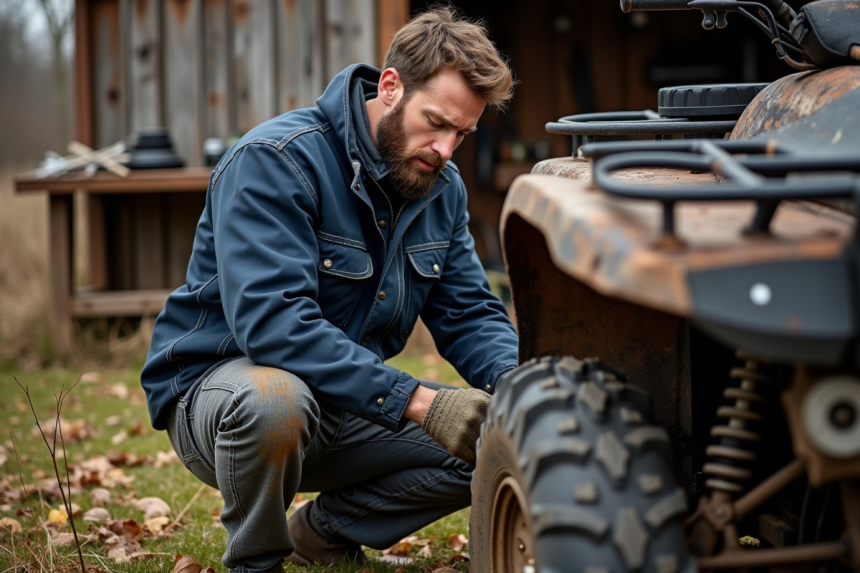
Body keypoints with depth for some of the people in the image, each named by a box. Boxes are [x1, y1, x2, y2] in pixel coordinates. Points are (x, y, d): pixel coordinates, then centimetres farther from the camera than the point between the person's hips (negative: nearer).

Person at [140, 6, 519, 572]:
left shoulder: (442, 186, 3)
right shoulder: (274, 162, -22)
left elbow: (470, 314, 5)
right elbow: (272, 321, -33)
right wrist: (417, 401, -39)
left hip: (349, 407, 7)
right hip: (216, 386, -7)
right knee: (274, 400, -41)